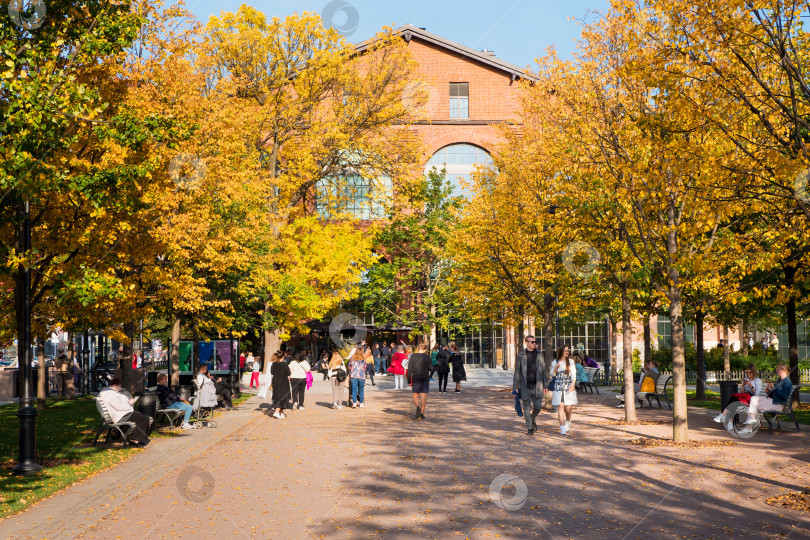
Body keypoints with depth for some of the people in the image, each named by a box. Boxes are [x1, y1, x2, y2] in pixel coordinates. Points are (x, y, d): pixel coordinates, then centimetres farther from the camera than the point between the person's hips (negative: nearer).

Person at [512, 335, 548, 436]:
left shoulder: (539, 355, 8)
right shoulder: (520, 356, 1)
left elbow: (543, 371, 11)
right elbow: (517, 372, 4)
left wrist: (545, 385, 7)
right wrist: (515, 387, 0)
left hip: (537, 386, 2)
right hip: (525, 387, -2)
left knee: (538, 406, -1)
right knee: (527, 407, 2)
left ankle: (533, 419, 29)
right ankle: (529, 428, 15)